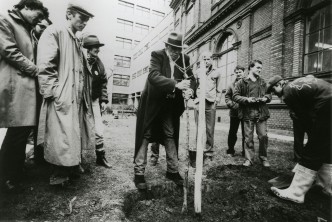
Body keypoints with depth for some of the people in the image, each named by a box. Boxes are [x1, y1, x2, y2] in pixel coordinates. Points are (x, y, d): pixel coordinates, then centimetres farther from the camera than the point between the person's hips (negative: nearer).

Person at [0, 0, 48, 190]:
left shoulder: (27, 29, 27)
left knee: (23, 130, 9)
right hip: (16, 85, -8)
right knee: (18, 131, -7)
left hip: (29, 84, 8)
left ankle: (17, 173, 21)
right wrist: (36, 70, -10)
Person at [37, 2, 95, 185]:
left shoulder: (77, 42, 20)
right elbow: (44, 65, -13)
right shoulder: (54, 31, -2)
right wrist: (55, 93, -18)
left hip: (78, 98, 8)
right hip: (62, 99, -8)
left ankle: (73, 165, 28)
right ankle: (60, 173, 11)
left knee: (75, 134, 14)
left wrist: (84, 95, 14)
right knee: (61, 137, -4)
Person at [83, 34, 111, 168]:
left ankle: (101, 157, 20)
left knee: (99, 131, 5)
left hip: (94, 101, 4)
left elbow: (103, 83, 10)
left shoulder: (99, 64, 7)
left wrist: (104, 100, 4)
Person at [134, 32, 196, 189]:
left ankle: (172, 171, 24)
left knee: (171, 136, 10)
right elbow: (153, 76, -29)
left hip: (170, 104, 5)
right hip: (152, 102, -4)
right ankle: (139, 173, 12)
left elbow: (191, 77, -3)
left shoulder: (184, 59, 1)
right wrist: (176, 84, -43)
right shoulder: (157, 55, -13)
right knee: (145, 135, 0)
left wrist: (189, 89, -27)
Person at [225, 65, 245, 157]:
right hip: (234, 112, 2)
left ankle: (245, 152, 20)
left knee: (245, 133, 7)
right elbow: (227, 97, 9)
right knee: (232, 132, 8)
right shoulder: (232, 85, 9)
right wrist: (233, 105, -5)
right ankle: (230, 150, 21)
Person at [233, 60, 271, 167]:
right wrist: (246, 99, -15)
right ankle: (249, 158, 16)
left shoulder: (263, 82, 16)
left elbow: (269, 94, 20)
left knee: (263, 136, 1)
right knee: (248, 137, 3)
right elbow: (235, 96, -1)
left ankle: (263, 158, 20)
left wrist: (266, 98, -2)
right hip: (247, 113, -3)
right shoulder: (242, 82, 4)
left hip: (261, 113, 3)